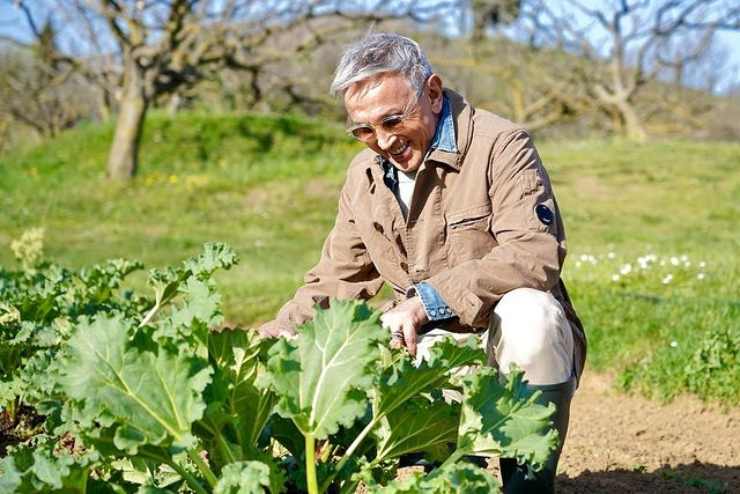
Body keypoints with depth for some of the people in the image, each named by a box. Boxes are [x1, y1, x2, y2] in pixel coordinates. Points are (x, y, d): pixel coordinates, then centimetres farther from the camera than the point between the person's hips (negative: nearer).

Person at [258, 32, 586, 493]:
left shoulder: (500, 145, -11)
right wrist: (272, 341, -3)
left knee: (527, 312, -38)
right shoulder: (365, 174, 9)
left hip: (513, 344, -5)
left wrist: (428, 299, -32)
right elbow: (334, 281, 15)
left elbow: (536, 251, -26)